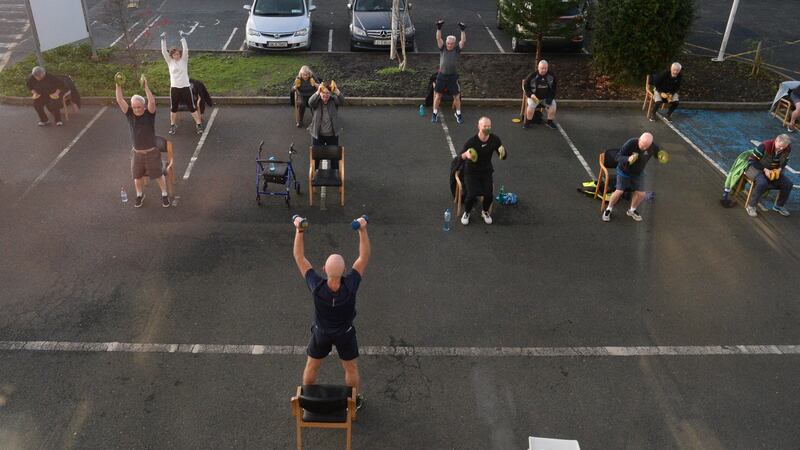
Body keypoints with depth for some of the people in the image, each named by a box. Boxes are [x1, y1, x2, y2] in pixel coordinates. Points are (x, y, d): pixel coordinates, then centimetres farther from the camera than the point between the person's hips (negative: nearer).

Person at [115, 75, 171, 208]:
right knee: (137, 176, 17)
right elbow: (120, 100, -14)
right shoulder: (130, 114, -6)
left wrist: (146, 86, -38)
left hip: (152, 152, -3)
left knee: (158, 175, 10)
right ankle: (139, 195, 39)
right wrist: (118, 85, -23)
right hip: (137, 153, 3)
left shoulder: (149, 114, -14)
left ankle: (164, 195, 29)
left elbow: (152, 101, -32)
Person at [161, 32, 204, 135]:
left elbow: (185, 50, -15)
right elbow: (164, 51, -8)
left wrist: (183, 38, -22)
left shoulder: (184, 60, -1)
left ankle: (199, 124, 10)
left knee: (192, 107, 2)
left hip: (185, 87, -2)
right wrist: (163, 40, -16)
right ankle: (172, 125, 27)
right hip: (174, 88, 2)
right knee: (173, 108, 12)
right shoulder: (170, 61, 3)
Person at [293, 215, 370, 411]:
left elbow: (299, 258, -26)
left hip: (321, 333, 1)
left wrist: (299, 230, -27)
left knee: (312, 366, 25)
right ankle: (354, 401, 42)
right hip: (345, 334, -1)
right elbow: (364, 257, -28)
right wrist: (363, 230, -31)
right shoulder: (350, 286, -38)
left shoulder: (317, 286, -36)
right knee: (351, 369, 22)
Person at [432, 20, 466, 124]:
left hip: (453, 76, -1)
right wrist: (439, 28, -23)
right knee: (437, 95, 7)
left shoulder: (457, 49, -2)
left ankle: (458, 114, 19)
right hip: (441, 75, 1)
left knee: (456, 96, 5)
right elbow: (438, 39, -12)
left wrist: (463, 30, -24)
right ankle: (435, 113, 20)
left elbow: (463, 41, -15)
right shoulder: (442, 48, 0)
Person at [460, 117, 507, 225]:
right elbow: (461, 157, -17)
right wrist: (466, 154, -41)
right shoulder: (471, 141, -21)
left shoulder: (495, 139, -12)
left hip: (486, 171, 2)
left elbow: (503, 157, -4)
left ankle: (485, 212, 17)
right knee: (472, 194, -20)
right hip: (471, 171, -2)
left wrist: (502, 152, -30)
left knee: (489, 194, -17)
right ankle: (466, 212, 13)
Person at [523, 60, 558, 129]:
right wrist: (531, 94, -21)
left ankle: (549, 121, -2)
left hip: (546, 97, 3)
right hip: (534, 96, -3)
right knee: (531, 105, -31)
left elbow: (554, 88, 5)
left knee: (553, 104, -21)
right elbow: (526, 86, -5)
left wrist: (550, 97, -9)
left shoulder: (551, 76, -6)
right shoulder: (532, 76, -15)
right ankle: (527, 122, -12)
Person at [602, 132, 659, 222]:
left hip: (638, 173, 4)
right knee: (619, 191, -7)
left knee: (641, 194, 1)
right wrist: (628, 159, -49)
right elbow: (618, 157, -28)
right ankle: (609, 209, 19)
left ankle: (632, 210, 30)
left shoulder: (653, 147, -20)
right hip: (624, 171, -4)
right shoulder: (630, 143, -32)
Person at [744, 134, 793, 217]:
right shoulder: (764, 146, -26)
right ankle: (751, 206, -19)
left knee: (788, 183, -9)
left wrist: (780, 169, -12)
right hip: (756, 168, -6)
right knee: (762, 183, -36)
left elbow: (784, 161, 10)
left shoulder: (787, 149, -9)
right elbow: (752, 160, -21)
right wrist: (764, 169, -29)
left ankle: (779, 205, 14)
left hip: (773, 170, 6)